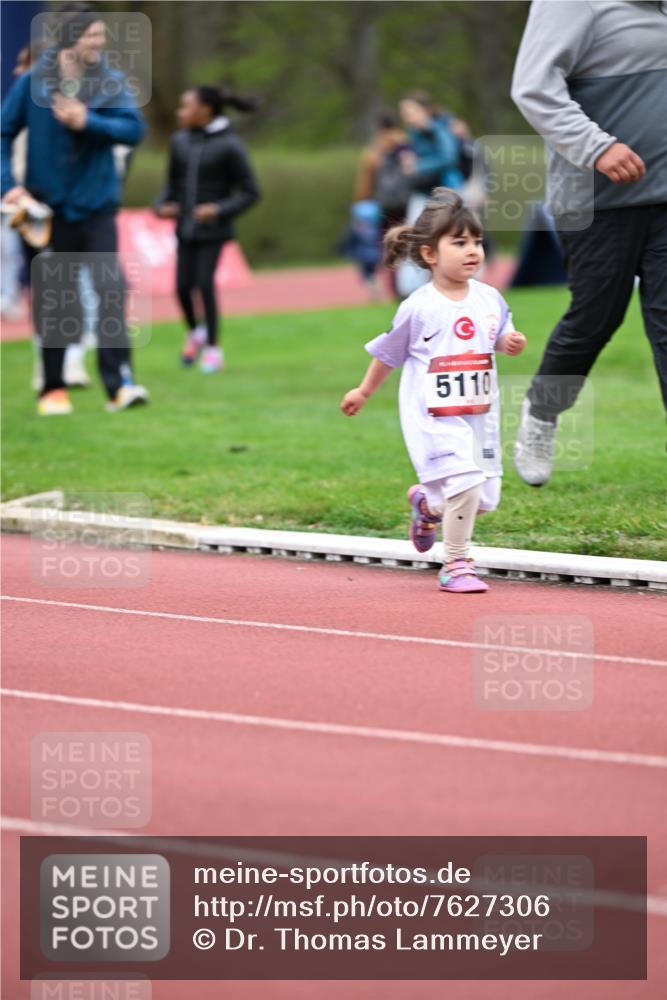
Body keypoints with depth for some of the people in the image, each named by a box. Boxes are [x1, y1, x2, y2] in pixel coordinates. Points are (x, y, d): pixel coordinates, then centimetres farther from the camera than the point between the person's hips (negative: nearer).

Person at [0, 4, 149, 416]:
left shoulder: (111, 81, -2)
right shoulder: (33, 83, -4)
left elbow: (134, 128, -12)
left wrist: (88, 122, -24)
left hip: (97, 201, 0)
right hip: (50, 204, 0)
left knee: (111, 287, -12)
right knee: (54, 298, 6)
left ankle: (119, 382, -13)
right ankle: (53, 388, 18)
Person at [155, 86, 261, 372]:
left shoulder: (228, 145, -10)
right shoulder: (180, 141, 4)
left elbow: (250, 192, -7)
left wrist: (219, 209, -20)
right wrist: (162, 205, -4)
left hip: (212, 230, -4)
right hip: (185, 228, 4)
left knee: (205, 282, -9)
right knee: (183, 286, -1)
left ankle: (212, 346, 7)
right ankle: (194, 332, 28)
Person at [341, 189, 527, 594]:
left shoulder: (490, 299, 2)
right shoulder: (418, 307, -9)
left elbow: (500, 338, 19)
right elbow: (389, 352, 6)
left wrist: (511, 342, -5)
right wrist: (364, 392, 17)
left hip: (480, 415, 5)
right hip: (434, 418, -5)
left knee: (485, 499, 7)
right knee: (464, 483, -20)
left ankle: (427, 502, 39)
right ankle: (456, 564, -1)